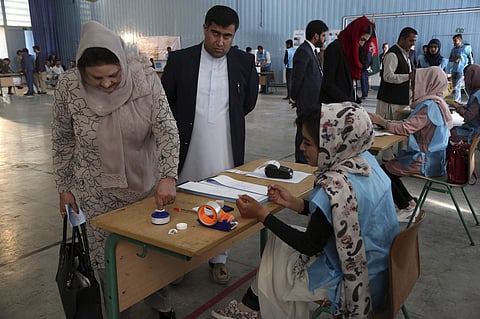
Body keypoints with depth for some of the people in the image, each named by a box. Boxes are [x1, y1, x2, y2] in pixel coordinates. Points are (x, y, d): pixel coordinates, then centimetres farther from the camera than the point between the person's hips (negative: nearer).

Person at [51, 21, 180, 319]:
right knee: (106, 257, 9)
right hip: (98, 191, 0)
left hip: (145, 183, 1)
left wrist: (168, 176, -29)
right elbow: (63, 141, -2)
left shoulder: (145, 77, -17)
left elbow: (167, 129, -17)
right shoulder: (69, 87, -15)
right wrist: (65, 188, 2)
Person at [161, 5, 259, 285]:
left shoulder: (244, 62, -1)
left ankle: (219, 258, 31)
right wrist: (186, 123, 7)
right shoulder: (180, 60, -3)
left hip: (226, 150, 0)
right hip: (187, 149, 0)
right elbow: (165, 100, 6)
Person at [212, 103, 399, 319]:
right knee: (280, 240, 14)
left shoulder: (336, 187, -31)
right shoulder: (365, 160, -6)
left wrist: (262, 215, -12)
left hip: (354, 283, -8)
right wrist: (292, 202, 4)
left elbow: (310, 246, -18)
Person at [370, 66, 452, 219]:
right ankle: (409, 202, 14)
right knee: (391, 165, 11)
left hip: (426, 159, -10)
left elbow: (406, 128, -23)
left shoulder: (430, 106, -22)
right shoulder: (436, 102, 10)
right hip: (433, 154, 10)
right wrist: (386, 122, 3)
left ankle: (407, 206, 8)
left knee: (385, 170, -4)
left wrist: (382, 121, -12)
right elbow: (412, 123, 12)